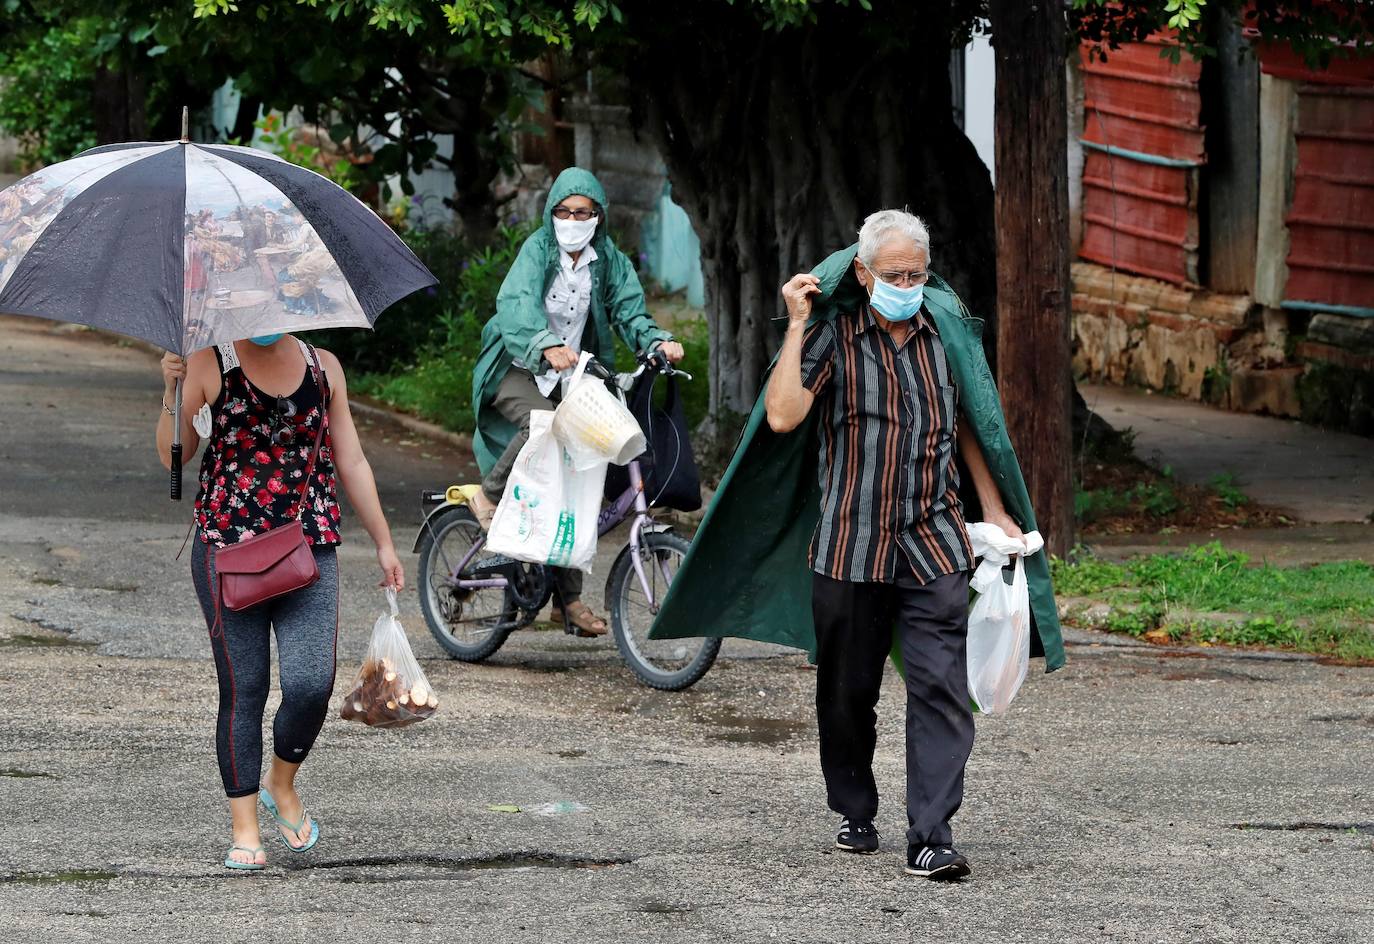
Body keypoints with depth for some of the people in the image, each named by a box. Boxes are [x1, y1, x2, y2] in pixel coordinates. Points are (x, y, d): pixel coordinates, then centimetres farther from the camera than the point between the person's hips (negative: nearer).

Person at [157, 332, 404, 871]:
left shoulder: (322, 367, 11)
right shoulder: (209, 366, 2)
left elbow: (351, 461, 17)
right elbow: (172, 457, 0)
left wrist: (382, 542, 18)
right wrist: (172, 392, -15)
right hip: (228, 546, -2)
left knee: (311, 684, -12)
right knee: (243, 689, -2)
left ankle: (282, 785, 16)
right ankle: (244, 829, 7)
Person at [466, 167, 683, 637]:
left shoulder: (609, 261, 4)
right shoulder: (538, 250, -10)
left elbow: (629, 311, -3)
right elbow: (516, 304, -26)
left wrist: (658, 342, -26)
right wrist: (547, 345, -46)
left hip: (568, 377, 4)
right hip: (518, 369, -4)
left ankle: (568, 597, 4)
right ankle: (490, 496, -13)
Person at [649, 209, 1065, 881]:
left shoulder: (946, 330, 8)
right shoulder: (833, 335, -3)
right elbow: (781, 417, -16)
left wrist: (994, 510, 17)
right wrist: (797, 327, -14)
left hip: (934, 543, 1)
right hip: (849, 546, -1)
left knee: (941, 687, -11)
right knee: (847, 691, 10)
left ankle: (931, 838, -14)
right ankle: (855, 812, 30)